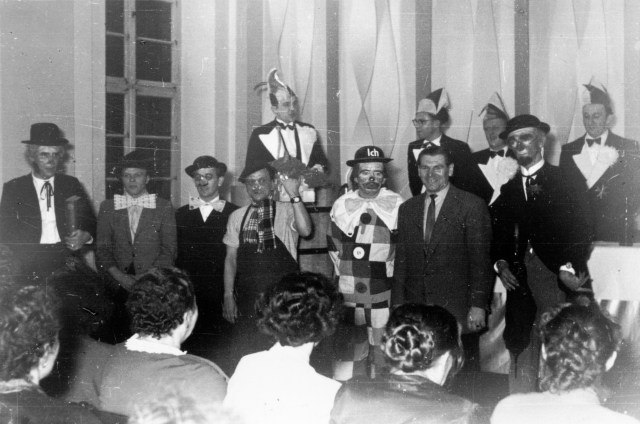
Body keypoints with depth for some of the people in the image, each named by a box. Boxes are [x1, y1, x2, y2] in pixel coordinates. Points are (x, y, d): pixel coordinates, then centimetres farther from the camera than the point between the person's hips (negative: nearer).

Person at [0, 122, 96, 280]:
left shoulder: (71, 184, 14)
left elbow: (91, 223, 14)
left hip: (67, 262, 1)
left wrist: (85, 236, -9)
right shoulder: (13, 188, 9)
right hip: (29, 266, -1)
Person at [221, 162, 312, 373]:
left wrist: (294, 195, -27)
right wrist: (228, 296, 5)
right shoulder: (237, 217, 10)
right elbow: (231, 257, 11)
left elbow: (305, 230, -21)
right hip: (246, 298, 3)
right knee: (238, 352, 4)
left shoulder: (286, 211, -1)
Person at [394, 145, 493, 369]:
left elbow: (480, 260, -4)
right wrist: (398, 306, 7)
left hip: (457, 309, -3)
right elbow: (401, 261, 13)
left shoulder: (472, 206, -1)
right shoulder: (407, 208, 13)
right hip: (415, 308, 4)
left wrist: (478, 305, -10)